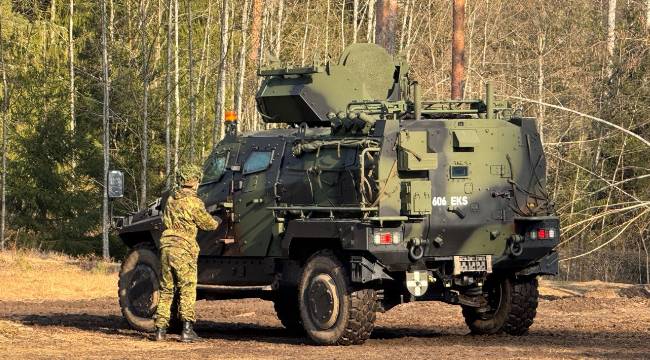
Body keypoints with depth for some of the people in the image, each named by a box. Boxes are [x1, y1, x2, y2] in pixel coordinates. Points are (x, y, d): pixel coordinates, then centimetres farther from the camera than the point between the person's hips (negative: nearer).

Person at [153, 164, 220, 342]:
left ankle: (160, 329, 11)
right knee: (187, 289, -3)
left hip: (166, 247, 6)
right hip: (183, 249, -6)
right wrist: (217, 222, 22)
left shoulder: (171, 200, 12)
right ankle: (187, 329, -12)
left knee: (166, 290, 12)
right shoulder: (193, 202, -8)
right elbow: (207, 224, 0)